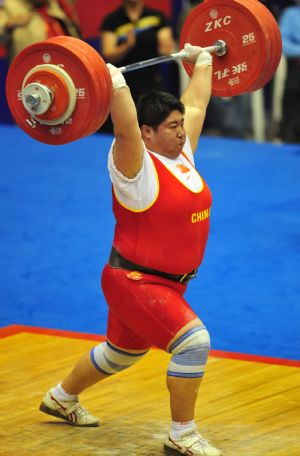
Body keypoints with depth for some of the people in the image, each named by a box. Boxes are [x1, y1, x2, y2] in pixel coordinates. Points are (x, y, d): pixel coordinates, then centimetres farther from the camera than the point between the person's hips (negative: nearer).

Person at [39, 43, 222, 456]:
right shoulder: (137, 166, -18)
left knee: (121, 354, 24)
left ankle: (61, 398, 46)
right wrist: (115, 84, -45)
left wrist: (202, 61, 23)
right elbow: (125, 129, -38)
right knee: (193, 340, -22)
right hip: (134, 282, -9)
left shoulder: (182, 154, 4)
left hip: (167, 283, 9)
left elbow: (197, 103, 15)